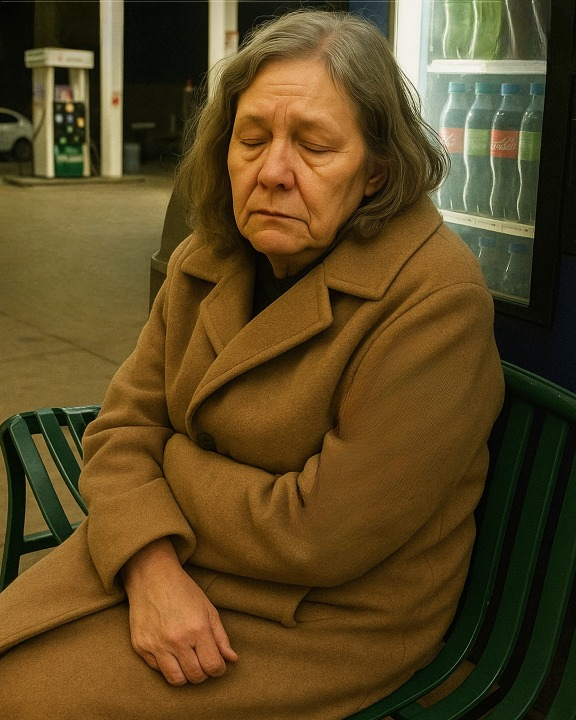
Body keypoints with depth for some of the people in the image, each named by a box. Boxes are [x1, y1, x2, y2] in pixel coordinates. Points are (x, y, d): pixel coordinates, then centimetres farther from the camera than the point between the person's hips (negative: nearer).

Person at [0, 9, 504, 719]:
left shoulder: (436, 298, -23)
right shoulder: (206, 260, 1)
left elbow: (320, 534, -23)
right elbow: (124, 426, -1)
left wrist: (174, 456, -9)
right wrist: (151, 568, -20)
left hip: (322, 620, -6)